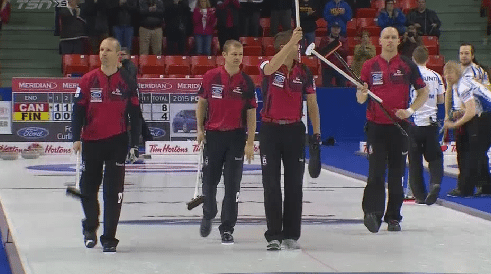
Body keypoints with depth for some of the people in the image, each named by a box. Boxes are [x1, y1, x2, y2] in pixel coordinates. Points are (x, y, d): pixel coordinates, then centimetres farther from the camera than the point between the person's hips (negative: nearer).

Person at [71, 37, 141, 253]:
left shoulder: (128, 82, 0)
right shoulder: (88, 80, 1)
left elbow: (134, 115, 4)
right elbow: (78, 110, 3)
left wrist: (134, 144, 1)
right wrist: (76, 138, -7)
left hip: (117, 142, -1)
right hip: (91, 142, 1)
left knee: (113, 192, -4)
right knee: (88, 188, 9)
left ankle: (109, 238, 3)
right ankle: (90, 227, 34)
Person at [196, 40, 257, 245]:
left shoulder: (246, 82, -4)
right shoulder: (210, 77, -4)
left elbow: (251, 113, -1)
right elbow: (202, 102, 9)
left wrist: (250, 143, -4)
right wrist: (200, 129, 3)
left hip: (236, 137, 0)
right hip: (213, 134, 0)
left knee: (232, 185, -1)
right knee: (209, 180, 8)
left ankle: (227, 229, 7)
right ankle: (208, 215, 35)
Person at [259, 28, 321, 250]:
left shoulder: (303, 72, 3)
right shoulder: (268, 67, -7)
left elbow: (312, 103, 9)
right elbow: (272, 67, -34)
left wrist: (316, 131, 1)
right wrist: (291, 41, -44)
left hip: (294, 130, 3)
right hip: (270, 130, -3)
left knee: (294, 185, 5)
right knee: (271, 185, -1)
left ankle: (291, 235, 13)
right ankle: (274, 235, 4)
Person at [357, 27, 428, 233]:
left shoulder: (408, 66, 4)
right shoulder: (369, 66, 5)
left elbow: (423, 93, 8)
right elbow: (360, 99, 5)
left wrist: (410, 111, -7)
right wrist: (361, 94, -19)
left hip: (400, 125, 1)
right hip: (376, 126, -1)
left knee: (397, 174, 6)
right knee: (376, 173, -12)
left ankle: (393, 217, 14)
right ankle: (373, 213, -16)